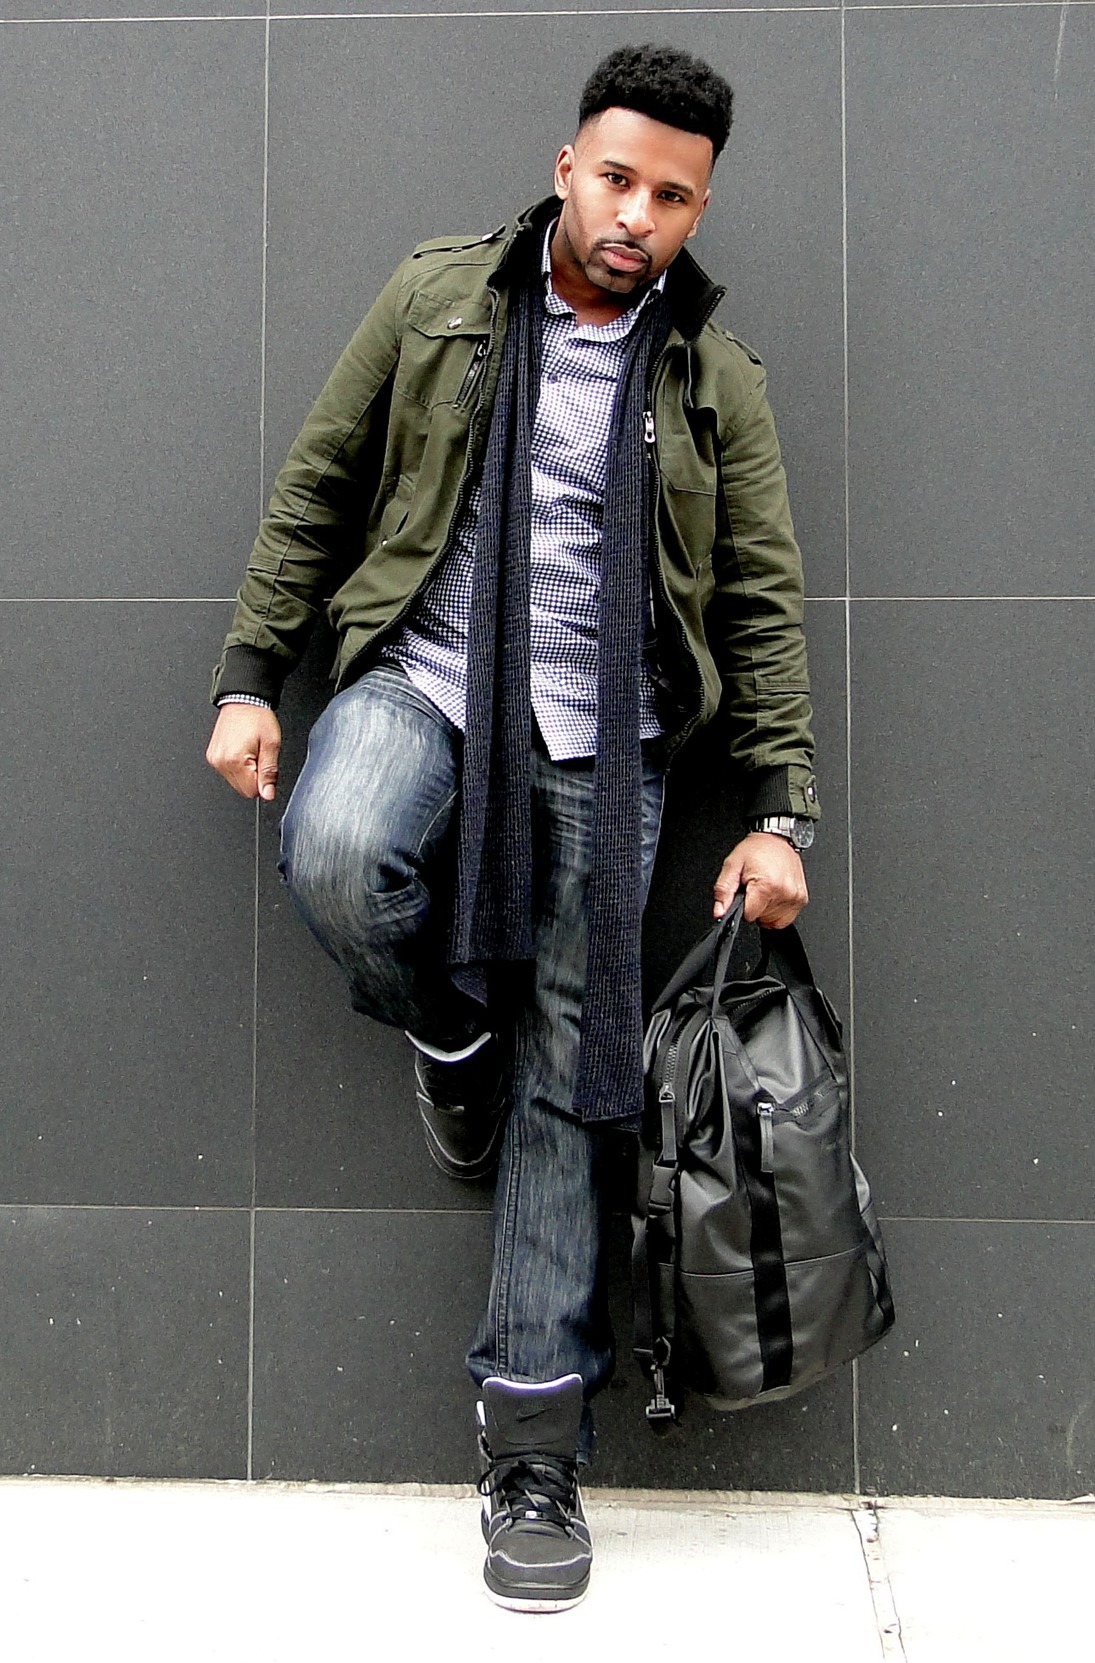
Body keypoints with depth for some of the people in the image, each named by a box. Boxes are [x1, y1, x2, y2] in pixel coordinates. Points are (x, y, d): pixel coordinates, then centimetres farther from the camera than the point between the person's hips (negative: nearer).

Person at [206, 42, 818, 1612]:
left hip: (598, 744, 1)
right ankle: (449, 1033, 1)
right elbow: (316, 487, 8)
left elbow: (762, 603, 8)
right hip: (422, 681, 0)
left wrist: (778, 810, 1)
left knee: (572, 1081, -1)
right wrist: (250, 675, 1)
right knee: (335, 855, -35)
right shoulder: (436, 296, 7)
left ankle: (534, 1441, 10)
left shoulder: (717, 378, 8)